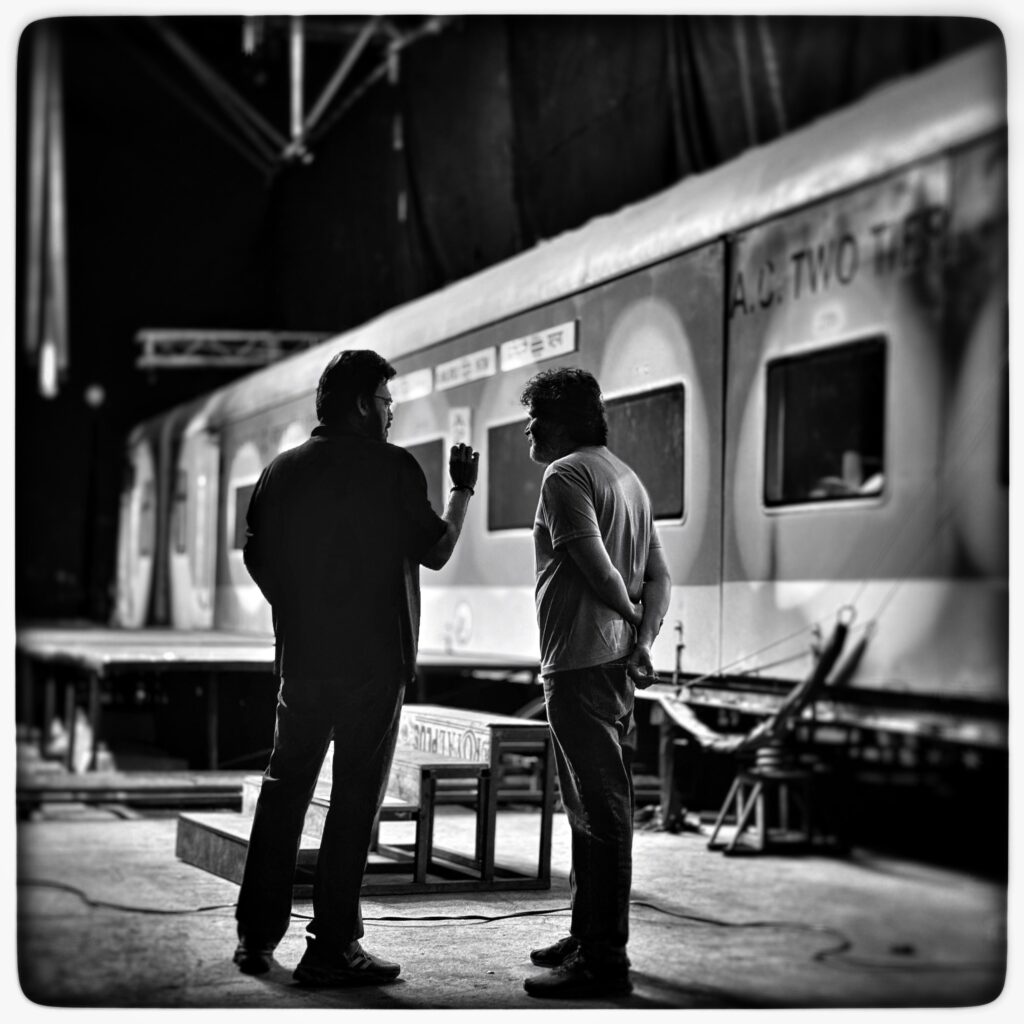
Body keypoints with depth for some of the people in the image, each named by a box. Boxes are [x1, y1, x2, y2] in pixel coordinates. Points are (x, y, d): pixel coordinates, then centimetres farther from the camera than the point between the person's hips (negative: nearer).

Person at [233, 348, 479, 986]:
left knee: (284, 788, 13)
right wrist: (463, 490, 12)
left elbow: (257, 556, 11)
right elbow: (436, 551, -2)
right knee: (357, 798, -1)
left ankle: (257, 934, 15)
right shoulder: (392, 468, -7)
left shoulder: (283, 470, 8)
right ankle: (332, 947, -1)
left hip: (301, 656, 5)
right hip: (374, 658, -5)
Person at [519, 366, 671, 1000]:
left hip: (580, 663, -10)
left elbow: (598, 570, -19)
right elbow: (659, 576, 13)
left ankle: (604, 962, -6)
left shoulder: (567, 475, -10)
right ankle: (588, 938, 27)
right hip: (616, 664, 10)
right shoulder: (627, 477, 19)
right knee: (596, 809, 17)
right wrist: (644, 637, 1)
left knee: (599, 812, -9)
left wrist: (630, 616, -2)